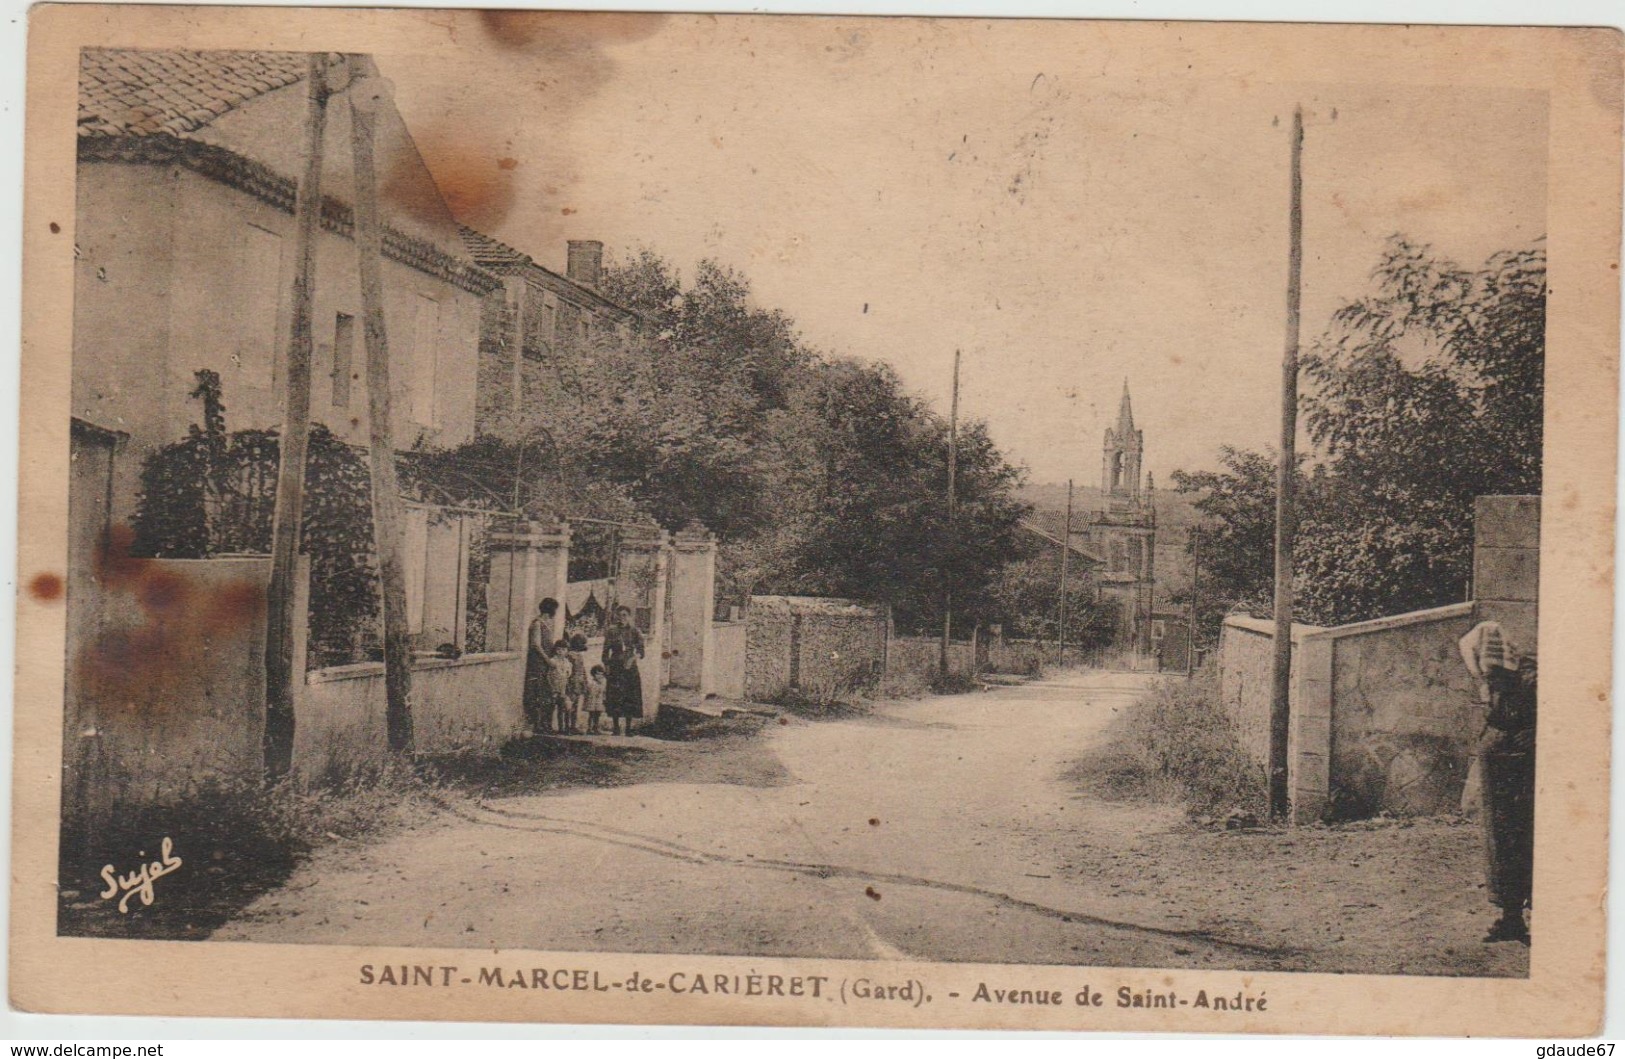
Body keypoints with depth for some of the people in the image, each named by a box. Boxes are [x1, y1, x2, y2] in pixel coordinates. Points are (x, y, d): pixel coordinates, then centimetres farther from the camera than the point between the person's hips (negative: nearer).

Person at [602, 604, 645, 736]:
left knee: (630, 699, -3)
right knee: (615, 699, -5)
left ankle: (628, 729, 2)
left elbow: (641, 652, -1)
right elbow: (605, 652, 4)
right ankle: (616, 728, 2)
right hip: (615, 668, 0)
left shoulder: (634, 633, 6)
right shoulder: (611, 633, 6)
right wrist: (606, 667, -6)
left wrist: (633, 658, -21)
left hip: (630, 668, 0)